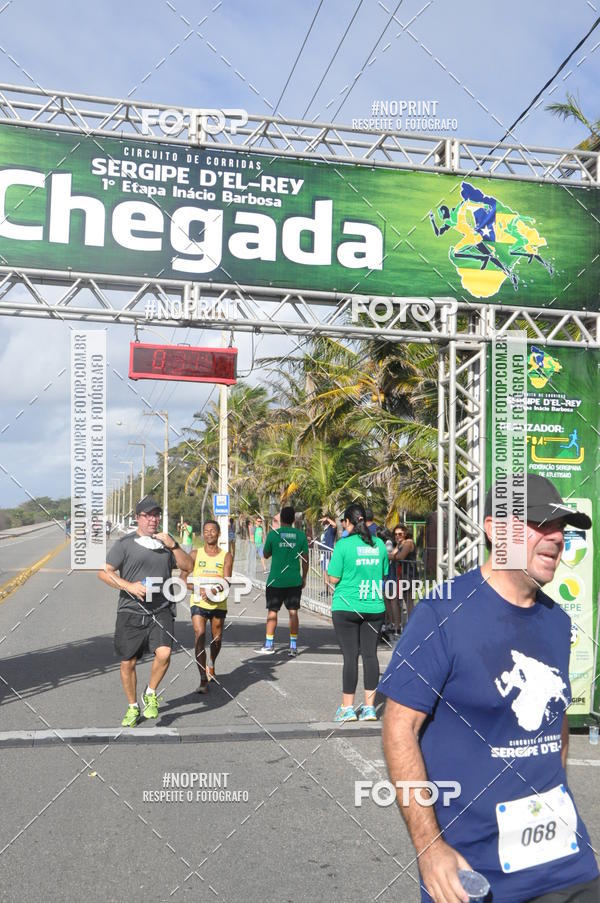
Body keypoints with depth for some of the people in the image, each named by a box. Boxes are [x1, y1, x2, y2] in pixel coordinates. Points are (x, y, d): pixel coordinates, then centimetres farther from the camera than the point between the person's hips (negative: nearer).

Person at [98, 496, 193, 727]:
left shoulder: (166, 542, 12)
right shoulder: (125, 543, 1)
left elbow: (188, 566, 8)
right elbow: (104, 572, -3)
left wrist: (173, 546, -6)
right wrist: (129, 586, -15)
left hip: (161, 611, 1)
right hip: (131, 612, -1)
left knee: (164, 653, -20)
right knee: (128, 663, 6)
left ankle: (150, 694, 7)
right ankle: (133, 707, 29)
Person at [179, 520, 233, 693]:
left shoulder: (226, 556, 2)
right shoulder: (195, 554, 3)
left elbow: (226, 582, -8)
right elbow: (183, 578, -2)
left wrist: (213, 592, -27)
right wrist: (198, 589, -18)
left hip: (219, 603, 1)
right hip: (198, 603, -1)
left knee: (217, 639, 13)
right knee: (200, 636, -15)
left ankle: (211, 666, 43)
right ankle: (203, 679, -14)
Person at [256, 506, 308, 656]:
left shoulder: (273, 534, -5)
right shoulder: (301, 535, 0)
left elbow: (266, 555, 7)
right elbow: (305, 559, 3)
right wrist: (304, 578, 13)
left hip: (276, 580, -1)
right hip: (295, 580, 1)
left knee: (272, 611, 8)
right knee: (293, 612, 6)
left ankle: (269, 645, 12)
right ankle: (293, 646, 6)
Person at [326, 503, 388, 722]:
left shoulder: (343, 545, -10)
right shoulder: (379, 544, 4)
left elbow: (333, 578, -9)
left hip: (346, 607, -4)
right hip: (374, 607, 4)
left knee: (350, 656, 1)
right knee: (370, 654, 7)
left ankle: (347, 708, 8)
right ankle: (369, 707, 11)